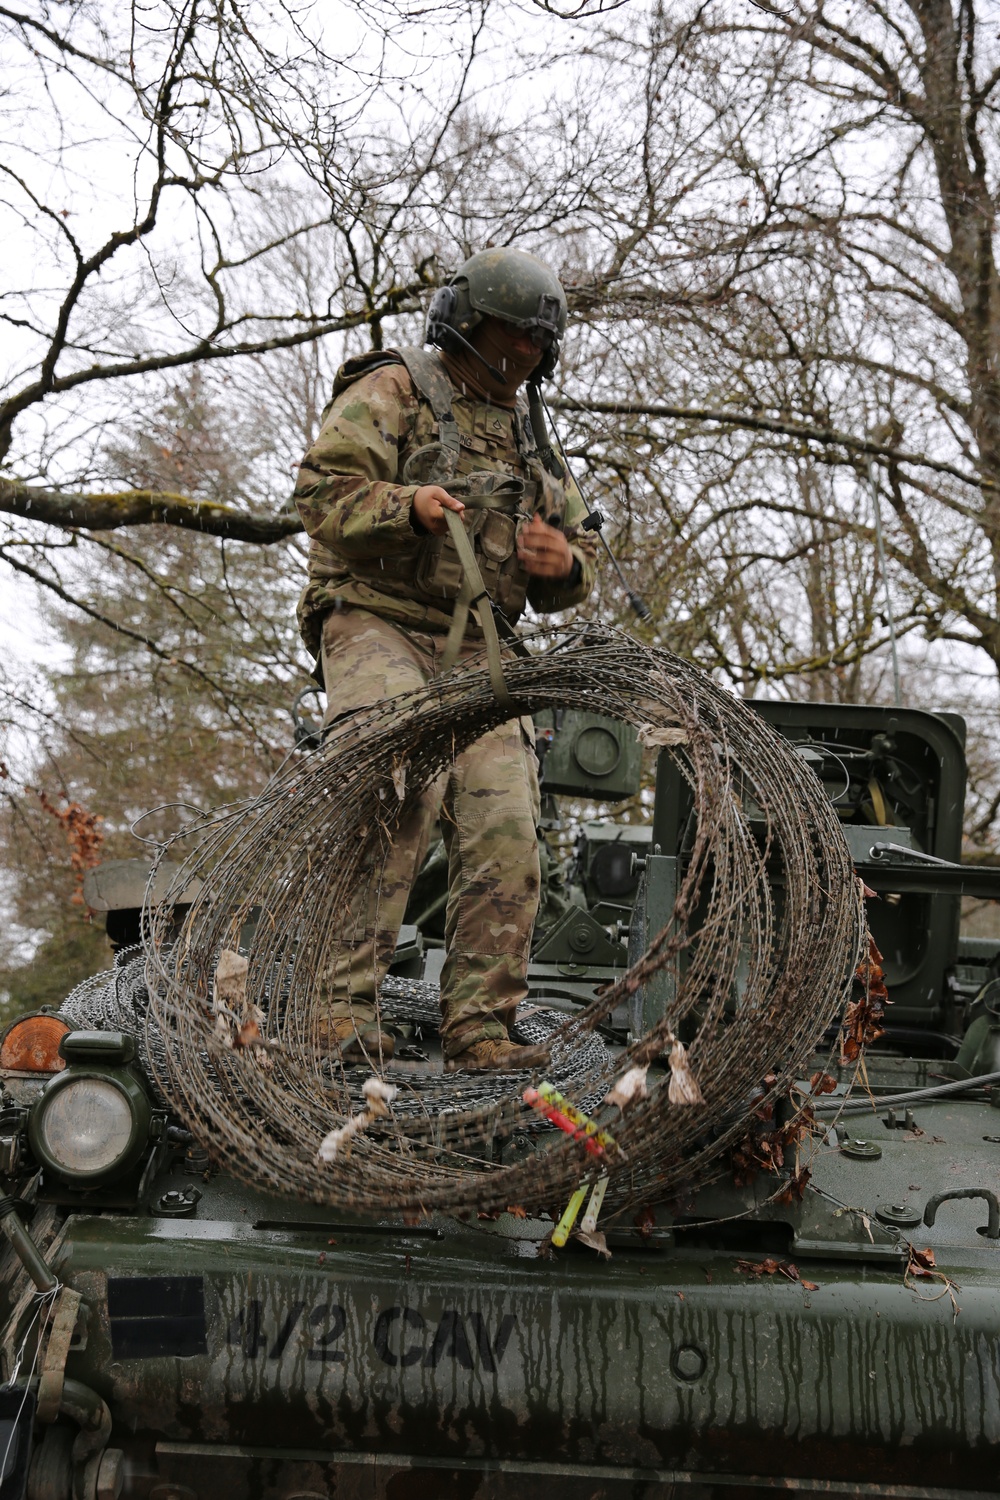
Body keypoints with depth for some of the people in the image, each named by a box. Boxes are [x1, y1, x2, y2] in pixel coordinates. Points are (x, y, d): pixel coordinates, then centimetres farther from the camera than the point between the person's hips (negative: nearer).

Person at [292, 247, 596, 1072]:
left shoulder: (528, 431, 25)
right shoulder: (392, 391, 6)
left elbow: (579, 558, 27)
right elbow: (323, 493, -6)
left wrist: (564, 562, 1)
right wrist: (407, 504, -25)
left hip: (477, 653, 6)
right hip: (380, 624, -6)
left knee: (504, 837, -8)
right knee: (396, 802, -26)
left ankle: (479, 1030, -4)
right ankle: (340, 1007, -25)